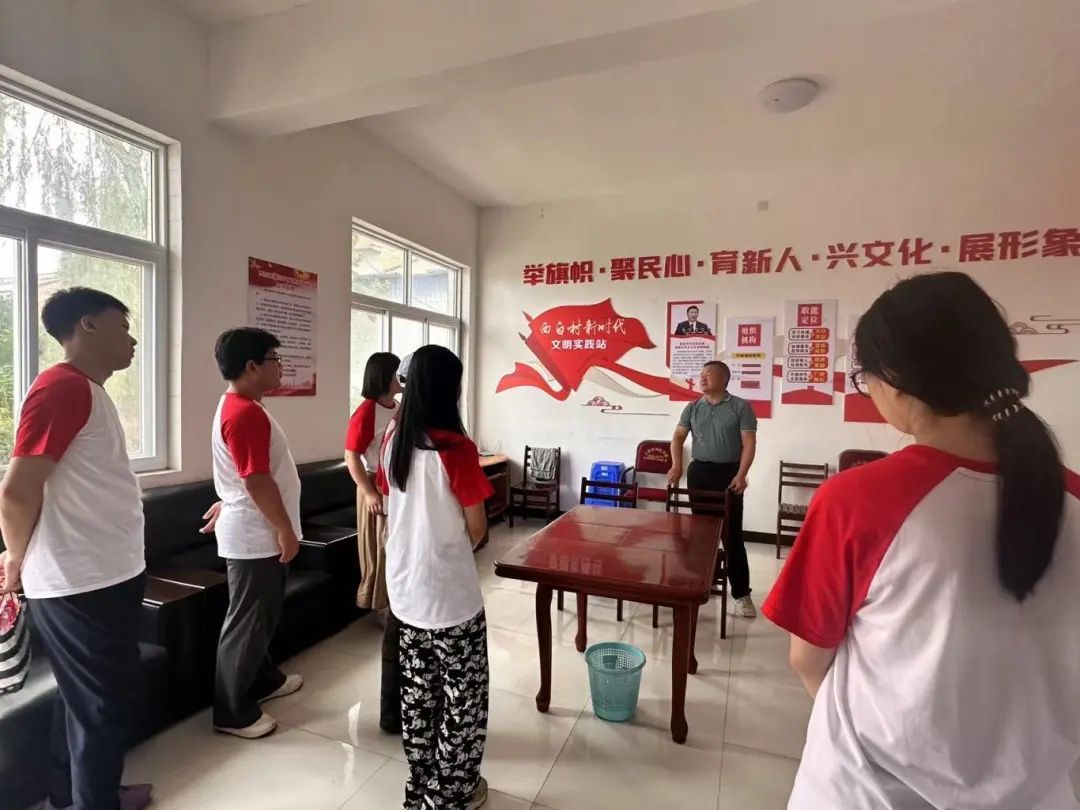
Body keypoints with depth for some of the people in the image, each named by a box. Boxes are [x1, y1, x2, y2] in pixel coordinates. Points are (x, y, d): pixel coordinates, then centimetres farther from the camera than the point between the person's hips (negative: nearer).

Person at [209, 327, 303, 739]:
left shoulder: (237, 407, 10)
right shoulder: (246, 413, -23)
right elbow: (258, 481, -25)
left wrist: (227, 505, 27)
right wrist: (286, 531, -19)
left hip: (256, 532, 11)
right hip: (256, 537, -11)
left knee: (261, 617, 23)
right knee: (246, 622, 3)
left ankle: (263, 679, 39)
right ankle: (232, 712, 19)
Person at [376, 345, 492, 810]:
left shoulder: (393, 440, -2)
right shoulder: (457, 448, -22)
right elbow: (477, 530, -14)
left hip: (404, 586, 7)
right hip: (450, 592, -7)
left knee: (418, 688, 22)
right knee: (464, 693, 14)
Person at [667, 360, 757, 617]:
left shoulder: (741, 407, -2)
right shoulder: (692, 408, 8)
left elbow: (749, 443, -7)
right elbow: (678, 437, 4)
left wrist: (741, 475, -18)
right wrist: (677, 465, -12)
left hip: (729, 473, -4)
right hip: (699, 472, 4)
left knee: (732, 534, -3)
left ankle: (741, 592, 4)